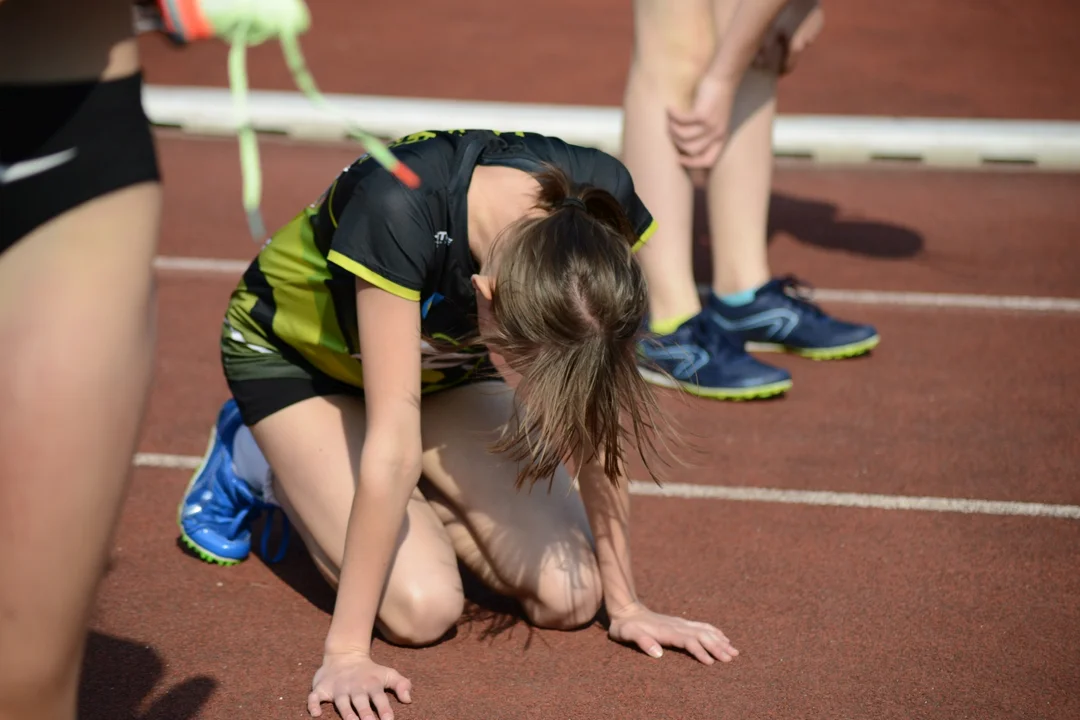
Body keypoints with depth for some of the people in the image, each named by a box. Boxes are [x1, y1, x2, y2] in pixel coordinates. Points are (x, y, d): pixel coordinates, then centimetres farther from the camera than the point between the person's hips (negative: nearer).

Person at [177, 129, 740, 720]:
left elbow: (598, 422, -19)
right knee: (422, 606, -22)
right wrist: (346, 650, -37)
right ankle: (260, 462, 4)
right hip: (295, 353, -4)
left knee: (568, 596, -13)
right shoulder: (398, 211, -43)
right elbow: (394, 446, -40)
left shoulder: (601, 209, -30)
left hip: (444, 361, 4)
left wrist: (624, 605, -14)